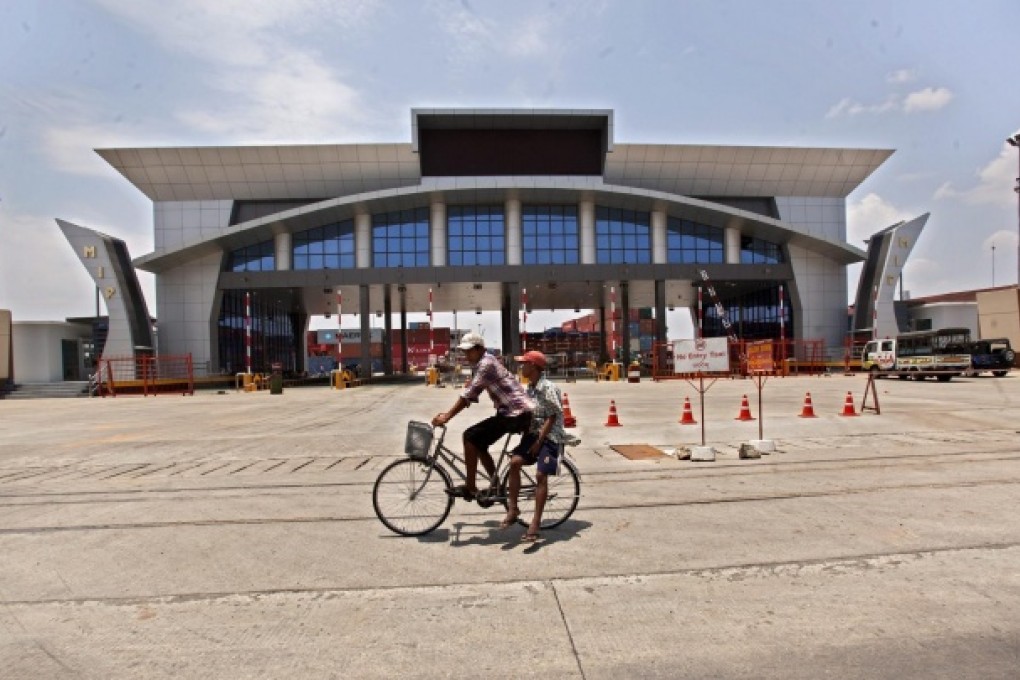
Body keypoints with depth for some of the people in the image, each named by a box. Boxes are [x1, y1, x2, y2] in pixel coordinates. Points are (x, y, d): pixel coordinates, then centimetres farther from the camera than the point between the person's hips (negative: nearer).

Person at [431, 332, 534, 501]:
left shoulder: (486, 363, -14)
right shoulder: (479, 366, 17)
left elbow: (469, 394, -21)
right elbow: (469, 394, 14)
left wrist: (447, 417, -19)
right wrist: (448, 413, 5)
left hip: (517, 414, -10)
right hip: (511, 412, 10)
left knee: (470, 437, -10)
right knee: (478, 443, 13)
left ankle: (470, 488, -4)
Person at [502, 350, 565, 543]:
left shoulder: (548, 388, -16)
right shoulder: (530, 387, 11)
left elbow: (552, 417, -17)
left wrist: (539, 442, -18)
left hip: (549, 437, -7)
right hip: (533, 433, 7)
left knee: (541, 475, -14)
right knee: (515, 462, -15)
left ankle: (536, 522, -7)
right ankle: (512, 509, -7)